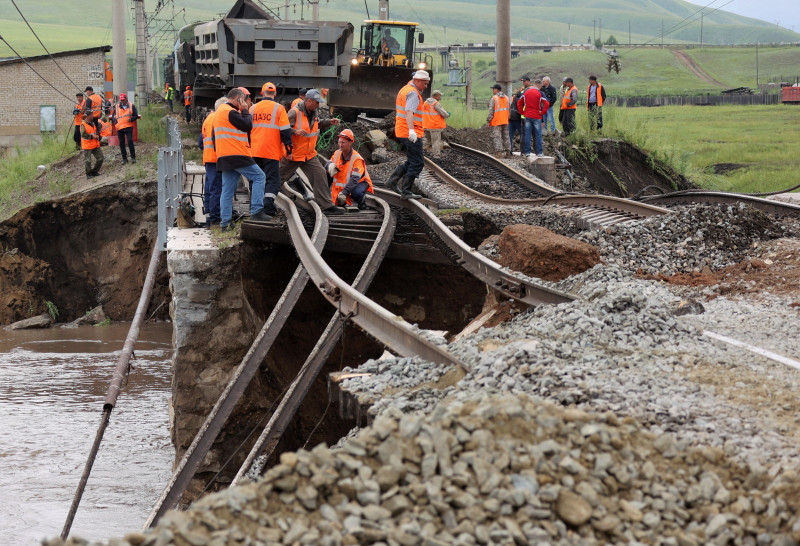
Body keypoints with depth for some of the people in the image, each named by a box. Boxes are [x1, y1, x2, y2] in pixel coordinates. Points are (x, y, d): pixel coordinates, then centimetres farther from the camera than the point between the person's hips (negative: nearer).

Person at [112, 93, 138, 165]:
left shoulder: (131, 106, 5)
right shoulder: (117, 107, 10)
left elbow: (136, 116, 6)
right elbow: (113, 116, 17)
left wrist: (131, 119, -14)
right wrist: (115, 122, 0)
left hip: (128, 127, -3)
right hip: (120, 127, 3)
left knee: (130, 141, -12)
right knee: (121, 143, 4)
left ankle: (133, 157, -3)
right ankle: (124, 159, 13)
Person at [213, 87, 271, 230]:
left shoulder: (218, 111, 21)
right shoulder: (231, 112, -12)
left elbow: (214, 136, 25)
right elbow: (247, 126, -13)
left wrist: (218, 151, 28)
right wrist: (245, 110, 0)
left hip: (223, 157, 10)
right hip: (237, 154, -10)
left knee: (227, 190, 9)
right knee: (259, 177, -3)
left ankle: (225, 222, 6)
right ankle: (256, 212, -11)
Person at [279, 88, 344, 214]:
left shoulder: (313, 113, 7)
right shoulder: (294, 113, -19)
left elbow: (317, 125, 27)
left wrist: (328, 122, 13)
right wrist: (295, 131, -31)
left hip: (309, 154, 6)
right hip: (293, 154, -6)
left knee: (320, 175, -5)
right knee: (279, 178, 6)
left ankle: (327, 205, -4)